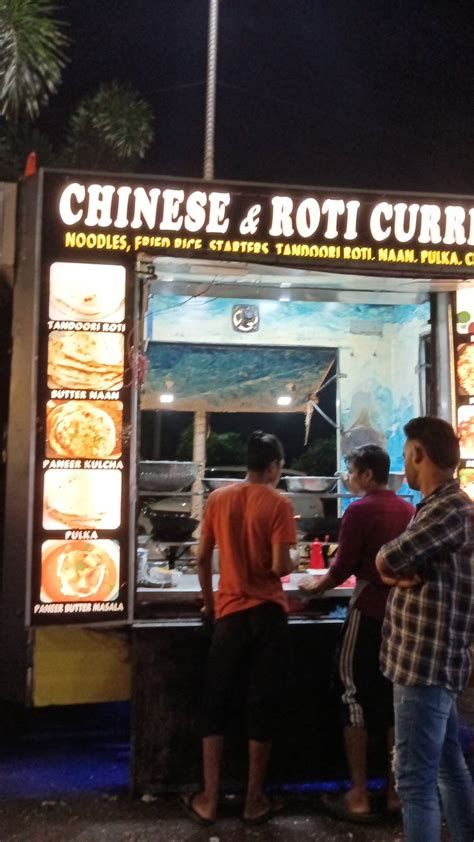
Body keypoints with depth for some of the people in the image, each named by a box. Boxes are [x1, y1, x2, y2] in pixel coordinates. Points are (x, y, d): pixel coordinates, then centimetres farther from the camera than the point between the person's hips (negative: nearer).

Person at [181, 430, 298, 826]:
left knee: (216, 704, 12)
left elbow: (202, 559, 5)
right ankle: (255, 800, 17)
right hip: (267, 614, -3)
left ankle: (209, 800, 15)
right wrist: (292, 563, 7)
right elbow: (279, 567, -16)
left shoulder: (218, 498, 2)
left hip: (229, 613, 3)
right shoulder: (278, 504, -10)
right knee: (263, 705, 9)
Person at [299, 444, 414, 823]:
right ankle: (396, 790, 20)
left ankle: (359, 796, 6)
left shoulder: (359, 510, -12)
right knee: (394, 699, 13)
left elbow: (344, 568, -12)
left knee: (356, 696, 4)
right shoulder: (408, 510, 7)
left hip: (370, 613, -6)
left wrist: (316, 586, 7)